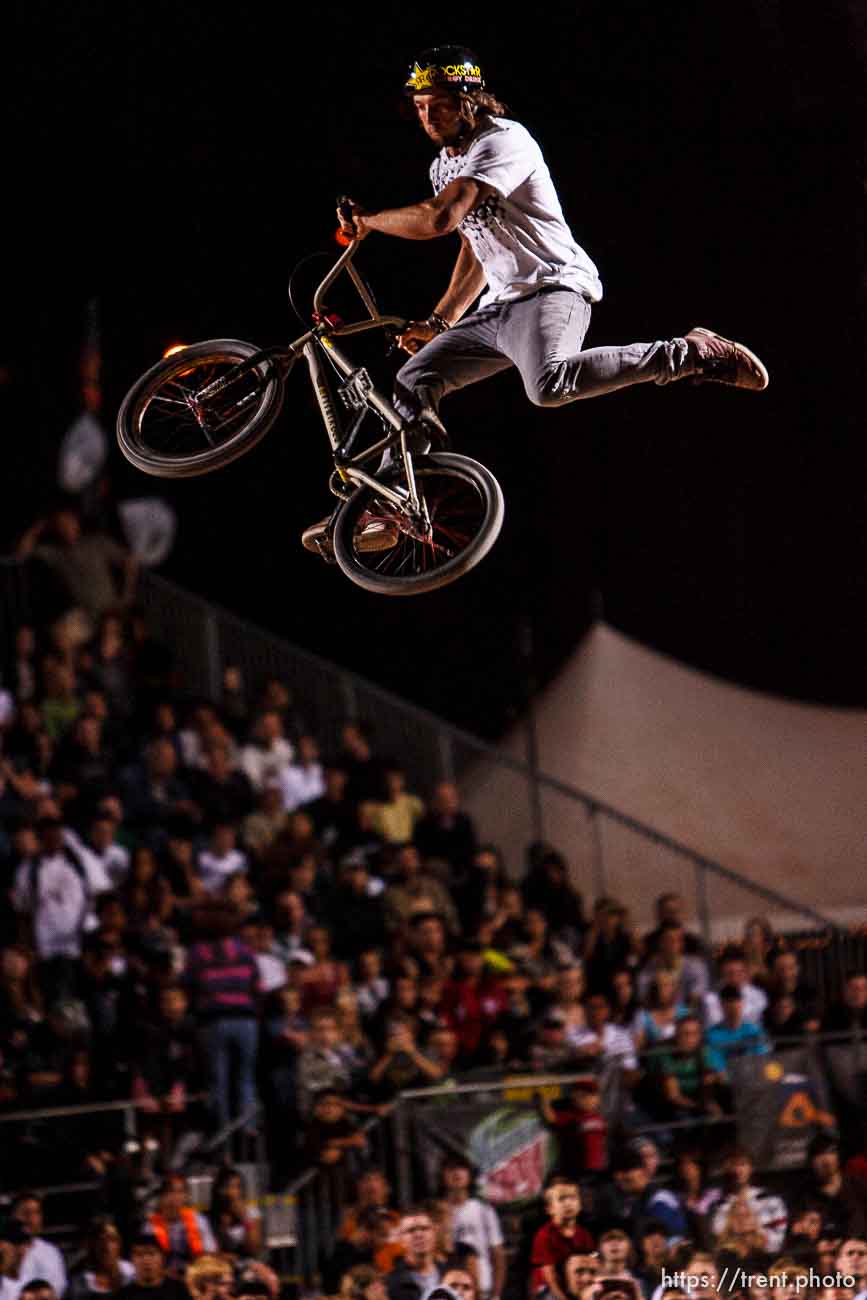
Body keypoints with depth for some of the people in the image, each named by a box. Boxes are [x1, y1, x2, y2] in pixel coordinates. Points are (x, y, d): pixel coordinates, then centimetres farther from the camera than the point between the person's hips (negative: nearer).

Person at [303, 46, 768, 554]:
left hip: (553, 289, -10)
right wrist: (440, 321, 25)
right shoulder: (445, 165, 18)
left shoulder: (503, 141, -13)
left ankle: (689, 355, -27)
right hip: (500, 306, 10)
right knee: (413, 382, 6)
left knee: (550, 385, -37)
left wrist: (366, 221, -9)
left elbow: (439, 218, -25)